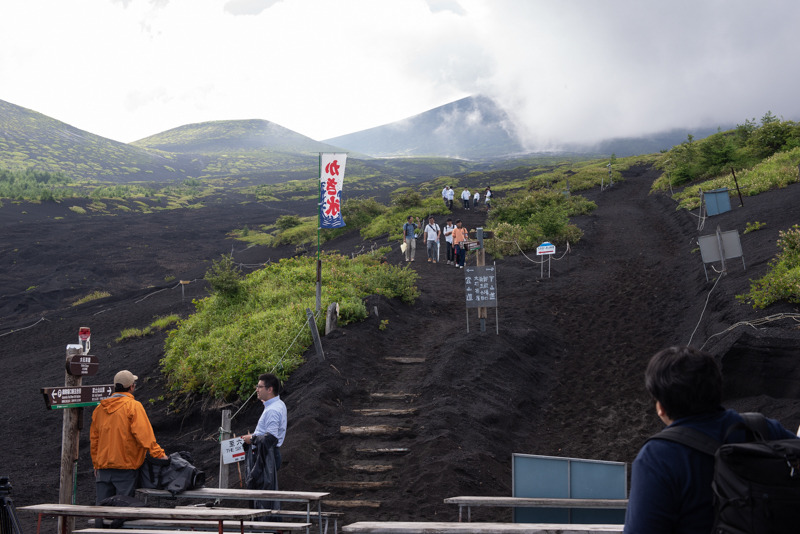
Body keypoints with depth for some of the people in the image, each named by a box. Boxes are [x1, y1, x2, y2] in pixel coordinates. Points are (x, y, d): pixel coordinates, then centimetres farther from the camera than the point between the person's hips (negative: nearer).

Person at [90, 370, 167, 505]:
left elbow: (94, 438, 16)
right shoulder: (133, 406, -8)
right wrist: (159, 454, -15)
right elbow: (143, 434, -17)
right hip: (125, 468, -6)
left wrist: (96, 464, 23)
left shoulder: (100, 408, 11)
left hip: (103, 467, 6)